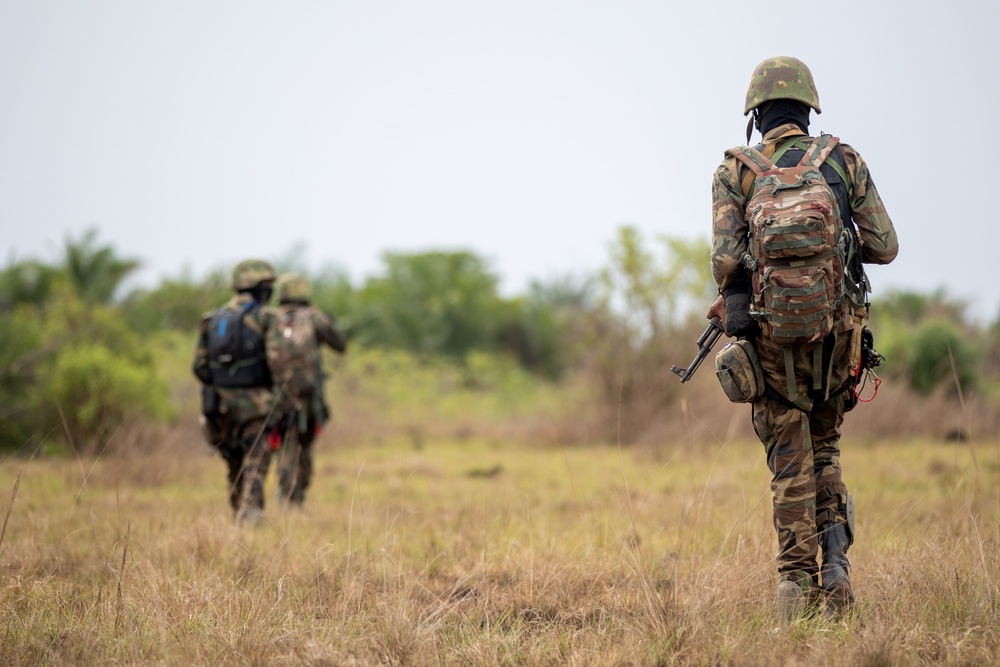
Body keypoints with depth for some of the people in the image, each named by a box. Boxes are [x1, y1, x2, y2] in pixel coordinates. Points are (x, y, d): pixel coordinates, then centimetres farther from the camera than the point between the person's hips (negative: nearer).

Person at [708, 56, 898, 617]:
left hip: (773, 335, -1)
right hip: (837, 329, 1)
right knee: (824, 447, 20)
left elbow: (726, 260, -10)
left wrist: (734, 298, 11)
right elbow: (885, 246, 1)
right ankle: (835, 551, 0)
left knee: (790, 462, 8)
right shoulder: (843, 160, 4)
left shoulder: (735, 172, 1)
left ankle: (798, 586, 4)